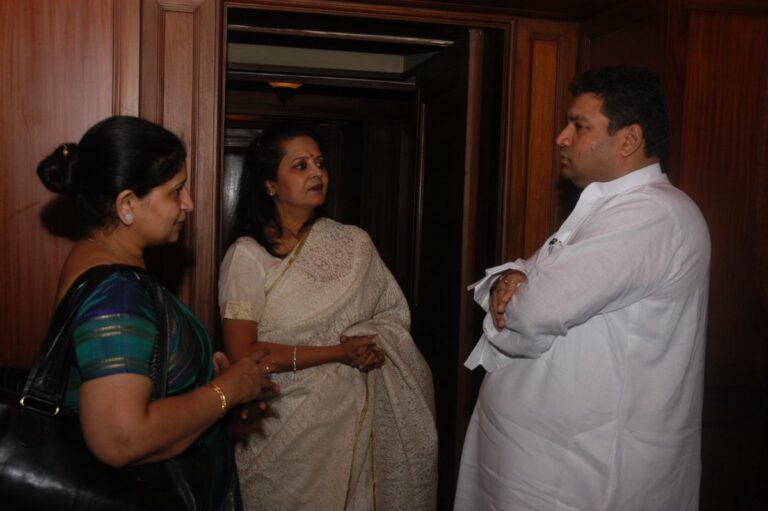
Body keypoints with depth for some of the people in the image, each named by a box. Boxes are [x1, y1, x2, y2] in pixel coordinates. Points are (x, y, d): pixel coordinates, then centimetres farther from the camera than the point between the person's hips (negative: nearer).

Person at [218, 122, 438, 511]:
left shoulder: (355, 243, 4)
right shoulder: (248, 255, -9)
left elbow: (393, 315, 8)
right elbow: (241, 354, -15)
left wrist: (368, 343, -14)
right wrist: (338, 352, -16)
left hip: (354, 419, 3)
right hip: (285, 428, -3)